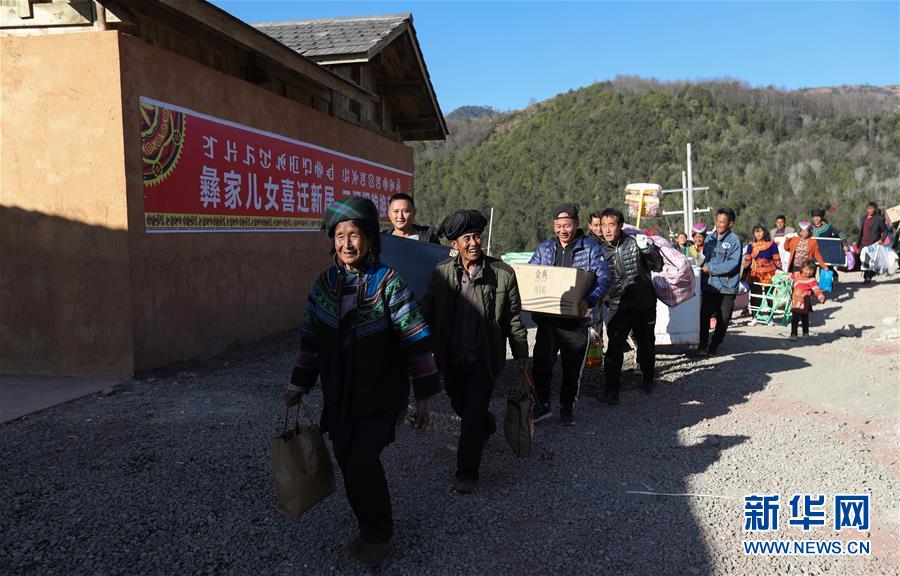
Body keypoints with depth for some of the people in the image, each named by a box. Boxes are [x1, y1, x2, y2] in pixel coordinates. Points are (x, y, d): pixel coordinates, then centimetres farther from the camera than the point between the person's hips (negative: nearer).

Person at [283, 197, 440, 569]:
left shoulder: (388, 281, -13)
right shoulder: (324, 283, 2)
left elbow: (415, 339, -12)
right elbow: (311, 337, 12)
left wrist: (424, 395, -11)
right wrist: (300, 384, 13)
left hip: (380, 396, -4)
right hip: (339, 397, 5)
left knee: (363, 462, -9)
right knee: (349, 463, 8)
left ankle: (377, 535, 16)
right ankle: (371, 529, 31)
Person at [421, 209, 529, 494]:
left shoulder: (502, 274, -9)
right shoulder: (442, 273, -5)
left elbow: (514, 319, -2)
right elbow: (427, 312, 3)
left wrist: (521, 356, 1)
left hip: (484, 358, -3)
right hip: (452, 358, 3)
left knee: (472, 415, -2)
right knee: (459, 406, 20)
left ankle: (466, 473, 16)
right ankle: (487, 425, 53)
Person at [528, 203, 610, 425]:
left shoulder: (591, 248, -2)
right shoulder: (545, 248, 11)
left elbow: (603, 277, -11)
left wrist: (589, 300, -29)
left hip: (575, 319, -2)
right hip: (546, 318, 3)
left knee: (572, 367, 9)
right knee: (540, 363, -2)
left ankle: (567, 407, 27)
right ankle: (542, 405, 16)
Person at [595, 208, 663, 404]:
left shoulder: (635, 242, -5)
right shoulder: (601, 251, 2)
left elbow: (658, 267, -6)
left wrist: (648, 249, -23)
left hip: (644, 305, 0)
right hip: (618, 307, 0)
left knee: (646, 345, 15)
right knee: (614, 348, -12)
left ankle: (648, 379, 38)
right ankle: (611, 390, -8)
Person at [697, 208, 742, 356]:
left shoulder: (734, 240, -7)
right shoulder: (710, 238, 10)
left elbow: (733, 263, -16)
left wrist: (711, 268, -14)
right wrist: (704, 267, 5)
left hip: (726, 286, -3)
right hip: (709, 285, 3)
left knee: (723, 319, 5)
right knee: (704, 316, -2)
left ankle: (715, 345, 21)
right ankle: (702, 345, 9)